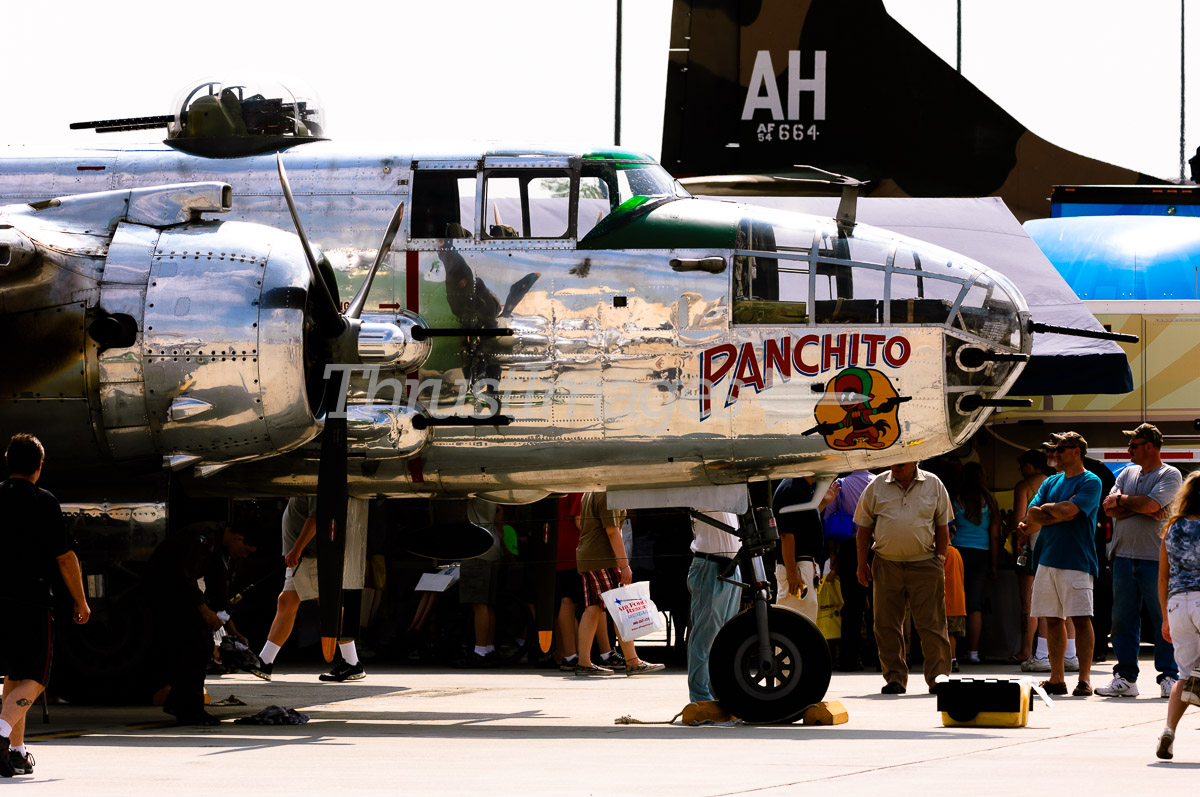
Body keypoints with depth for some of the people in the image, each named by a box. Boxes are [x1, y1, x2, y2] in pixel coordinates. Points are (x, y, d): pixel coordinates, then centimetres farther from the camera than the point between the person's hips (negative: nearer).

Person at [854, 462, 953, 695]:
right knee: (887, 624, 2)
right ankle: (895, 678, 9)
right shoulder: (876, 487, 7)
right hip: (887, 564, 1)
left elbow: (942, 527, 10)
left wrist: (940, 560, 3)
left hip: (924, 564, -1)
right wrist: (861, 564, 5)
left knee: (931, 623, -4)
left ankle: (938, 677, 0)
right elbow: (864, 528, 10)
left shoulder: (934, 486, 6)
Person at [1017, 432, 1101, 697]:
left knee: (1081, 619, -10)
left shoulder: (1090, 482, -2)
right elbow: (1031, 517, 9)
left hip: (1076, 560, -7)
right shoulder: (1051, 482, 19)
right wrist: (1056, 513, -8)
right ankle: (1057, 679, 11)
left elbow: (1068, 510, -16)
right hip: (1047, 557, 7)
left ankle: (1084, 679, -9)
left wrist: (1046, 508, 0)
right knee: (1053, 620, 7)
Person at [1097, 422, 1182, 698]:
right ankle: (1125, 678, 10)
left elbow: (1151, 504, -16)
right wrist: (1140, 507, -8)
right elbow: (1109, 508, 6)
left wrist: (1121, 499, -1)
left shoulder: (1170, 475, -1)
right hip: (1124, 556, 6)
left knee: (1164, 619, -4)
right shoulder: (1128, 472, 17)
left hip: (1156, 558, -6)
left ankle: (1169, 677, 1)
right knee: (1123, 620, 5)